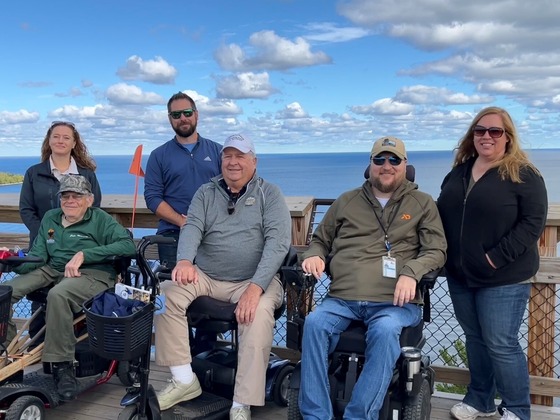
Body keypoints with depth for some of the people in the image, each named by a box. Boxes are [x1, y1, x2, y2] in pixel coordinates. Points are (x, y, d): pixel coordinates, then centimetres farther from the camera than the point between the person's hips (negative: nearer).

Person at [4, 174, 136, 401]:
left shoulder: (101, 219, 0)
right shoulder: (50, 218, 16)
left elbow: (128, 245, -16)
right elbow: (37, 255, 11)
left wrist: (84, 254, -21)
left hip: (92, 274, -6)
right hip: (52, 270, 6)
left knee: (58, 294, -37)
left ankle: (62, 365, -24)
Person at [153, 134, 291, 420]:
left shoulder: (269, 194, 1)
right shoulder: (206, 193, 10)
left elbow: (278, 241, -12)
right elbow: (192, 228, -6)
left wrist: (256, 286, -26)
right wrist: (185, 260, -31)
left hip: (254, 279, -3)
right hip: (206, 276, 4)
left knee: (259, 312, -34)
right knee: (167, 293, -20)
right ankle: (184, 381, -7)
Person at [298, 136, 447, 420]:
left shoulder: (423, 203, 15)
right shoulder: (346, 202, 21)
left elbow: (436, 251, 7)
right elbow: (320, 240, 28)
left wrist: (411, 272, -14)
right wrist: (314, 255, 3)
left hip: (394, 301, -2)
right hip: (342, 298, 2)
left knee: (385, 330, -36)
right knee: (315, 322, -28)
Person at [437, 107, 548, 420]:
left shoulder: (523, 174, -8)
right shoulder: (459, 171, 10)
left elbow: (533, 222, -15)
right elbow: (442, 214, 17)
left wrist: (497, 258, -20)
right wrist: (445, 256, 4)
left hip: (504, 279, -6)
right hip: (460, 276, 6)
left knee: (501, 345, 0)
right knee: (475, 339, 16)